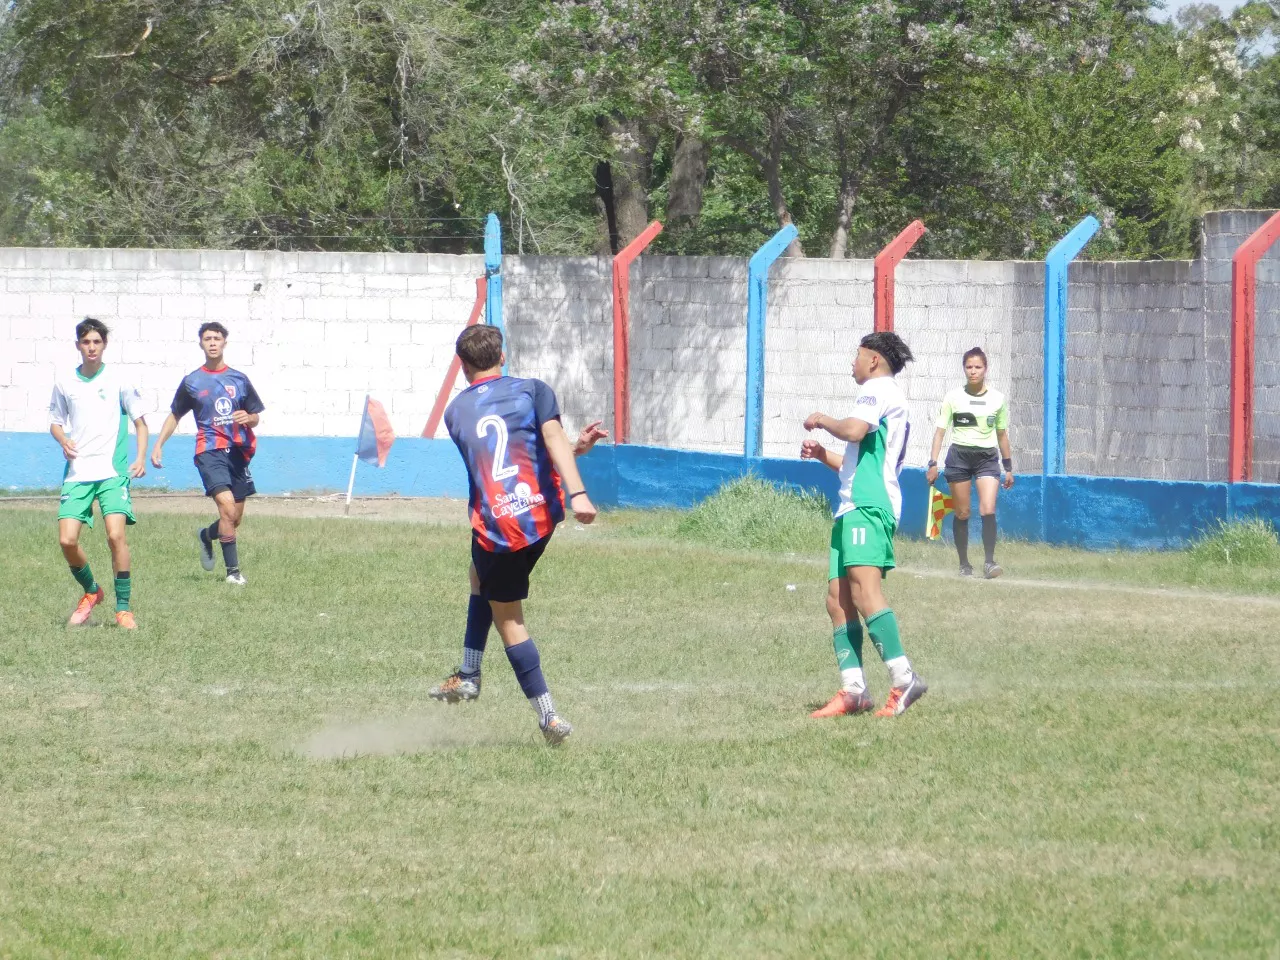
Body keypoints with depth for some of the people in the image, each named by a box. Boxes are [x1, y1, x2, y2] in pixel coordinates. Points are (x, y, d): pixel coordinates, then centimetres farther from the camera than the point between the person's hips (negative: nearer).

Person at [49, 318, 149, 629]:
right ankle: (91, 592, 20)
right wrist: (63, 441, -3)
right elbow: (55, 422, 19)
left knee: (116, 535, -19)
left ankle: (123, 608, -9)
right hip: (77, 473, 3)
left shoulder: (118, 381, 1)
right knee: (67, 540, -8)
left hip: (113, 471, -3)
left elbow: (139, 421, 9)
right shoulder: (64, 383, 7)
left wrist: (141, 457, -5)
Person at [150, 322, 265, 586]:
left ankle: (206, 535, 42)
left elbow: (255, 417, 15)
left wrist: (247, 418, -8)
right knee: (227, 507, -22)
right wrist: (158, 445, 7)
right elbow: (174, 416, 16)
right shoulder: (191, 382, 6)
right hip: (210, 451, -3)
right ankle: (233, 571, -16)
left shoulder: (239, 380, 10)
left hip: (238, 451, 3)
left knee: (235, 519, 8)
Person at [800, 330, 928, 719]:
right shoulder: (886, 397, 31)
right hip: (852, 508, 11)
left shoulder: (879, 388, -1)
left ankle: (903, 678, -32)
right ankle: (852, 690, -2)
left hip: (868, 506, -11)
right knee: (838, 599, 3)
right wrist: (822, 455, 29)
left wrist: (823, 420, -1)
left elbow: (854, 430, -19)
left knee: (863, 586, -24)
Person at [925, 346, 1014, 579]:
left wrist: (1008, 468, 17)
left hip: (987, 457, 0)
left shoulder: (997, 399, 6)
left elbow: (1002, 434, 15)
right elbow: (940, 430, 1)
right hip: (959, 455, 0)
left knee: (988, 510, -16)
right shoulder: (954, 398, 1)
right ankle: (964, 564, 13)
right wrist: (933, 463, -7)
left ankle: (989, 561, -15)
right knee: (962, 513, 4)